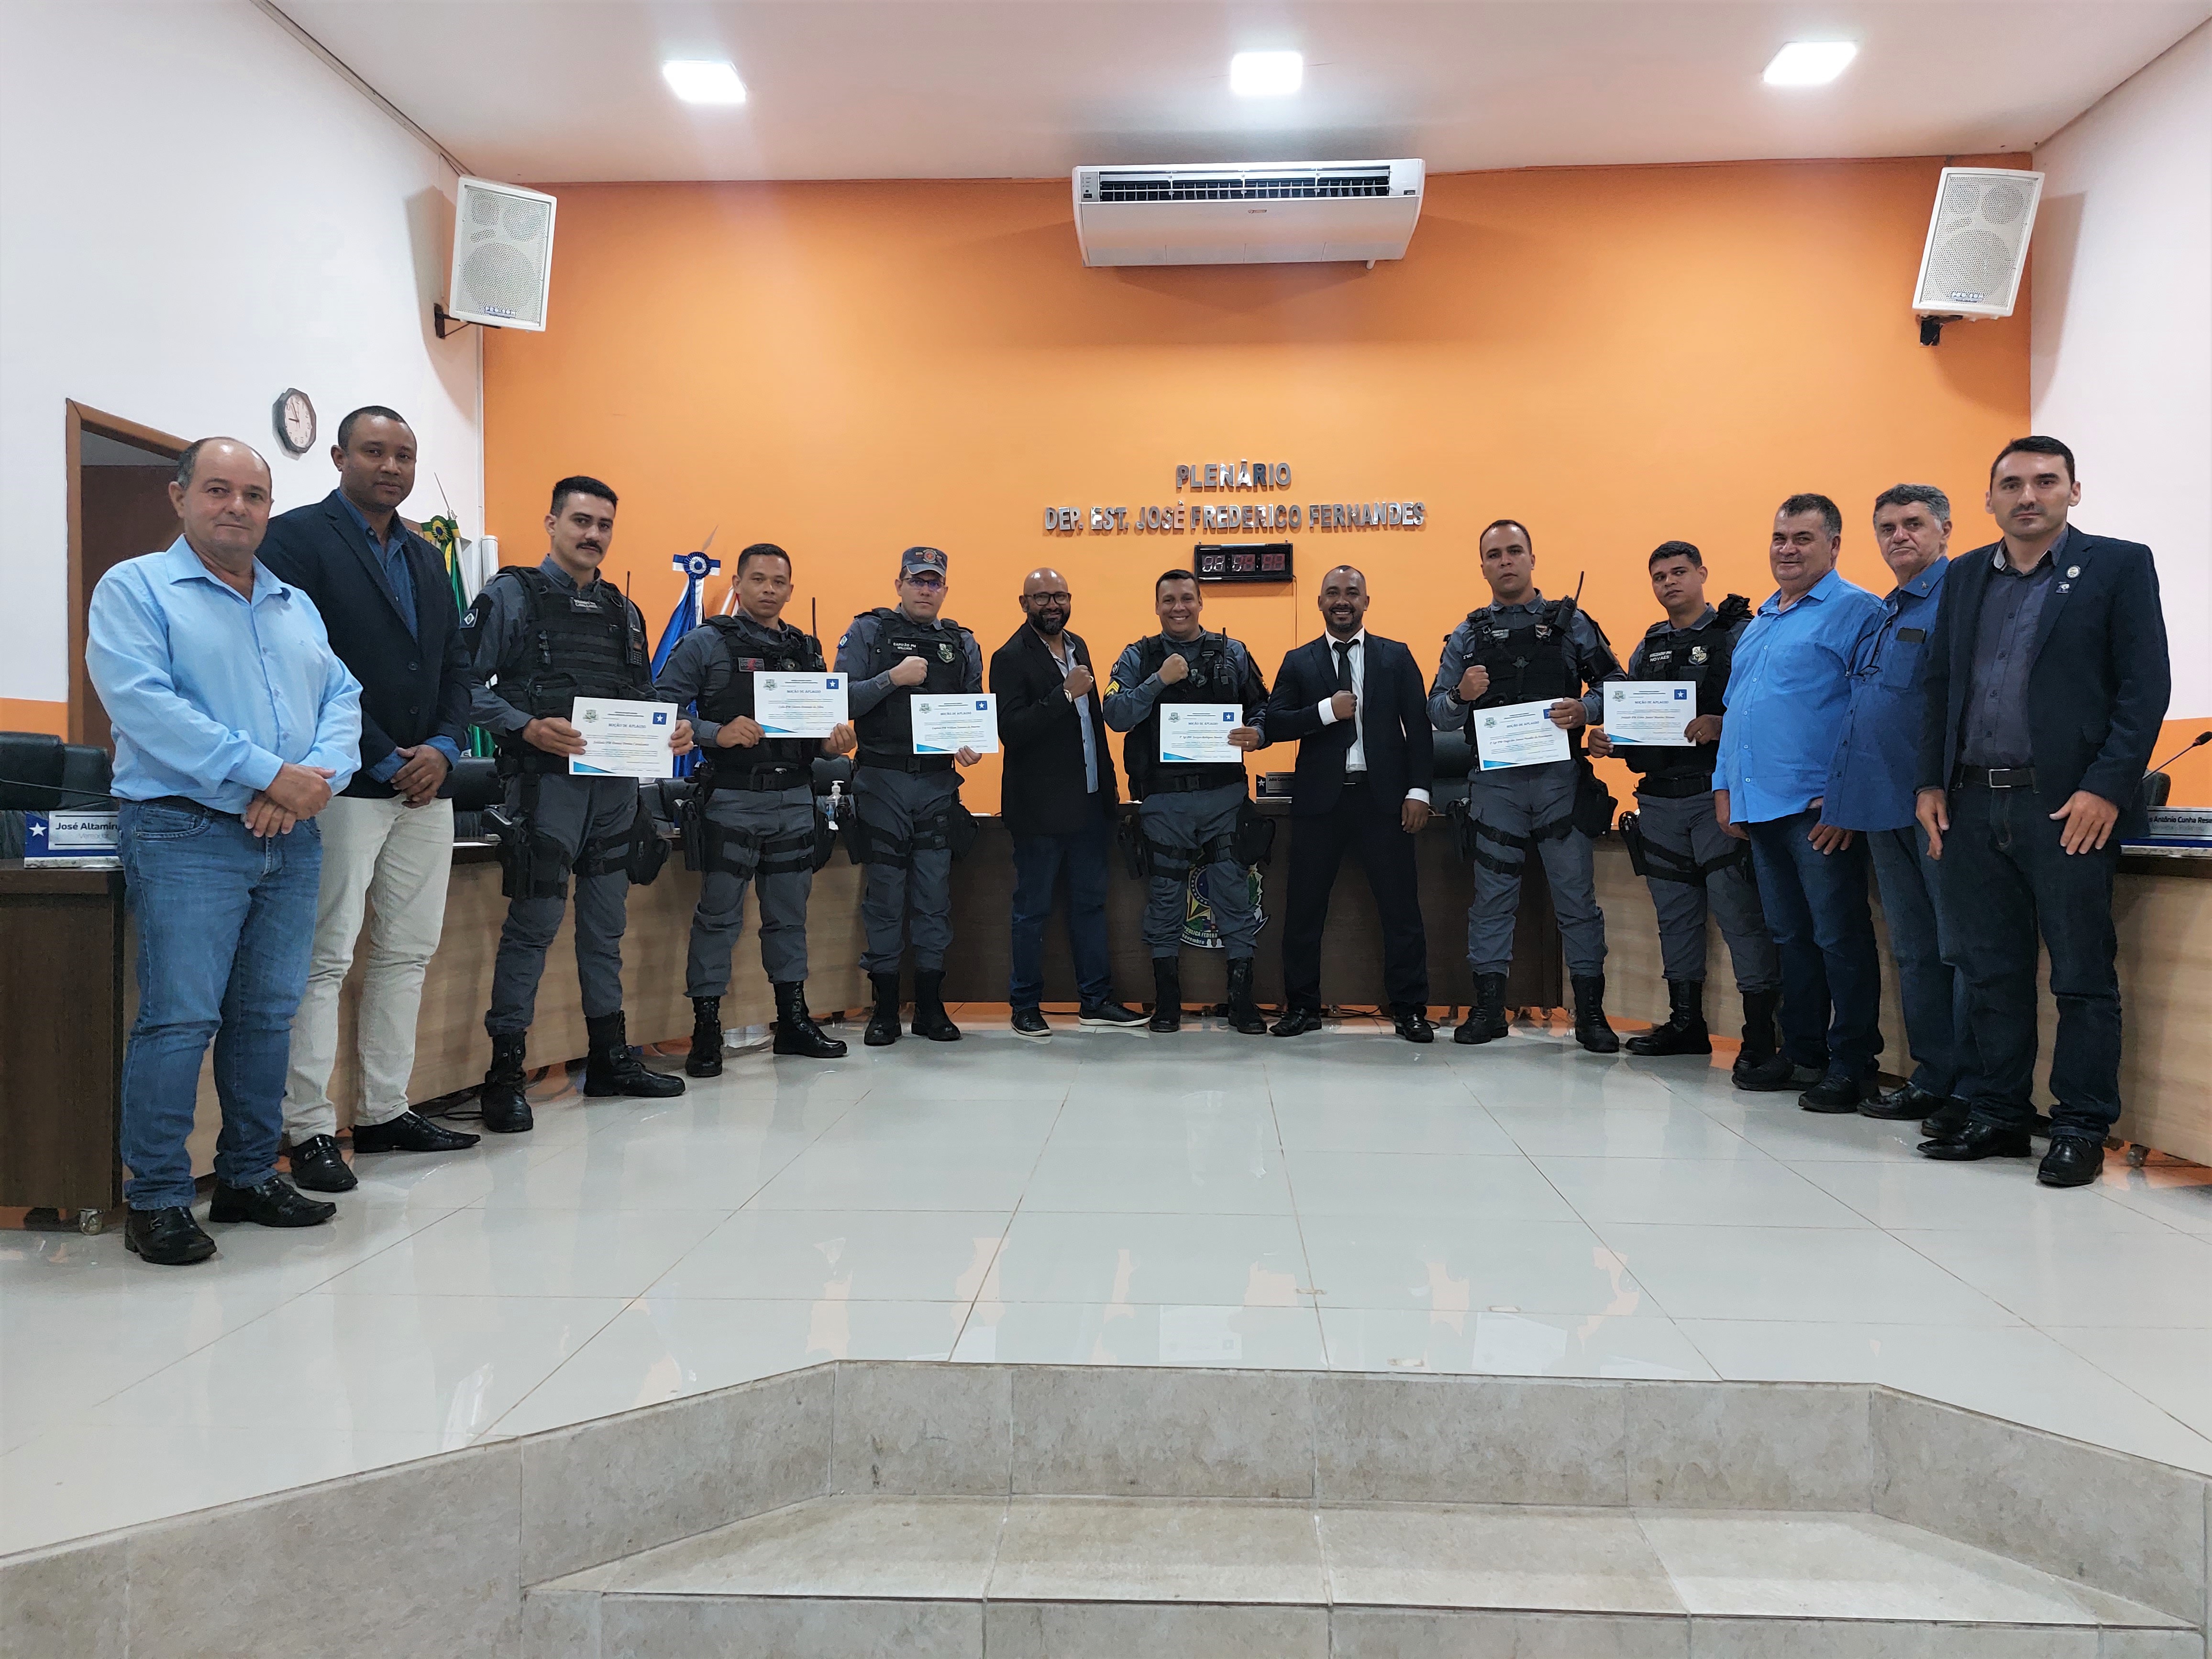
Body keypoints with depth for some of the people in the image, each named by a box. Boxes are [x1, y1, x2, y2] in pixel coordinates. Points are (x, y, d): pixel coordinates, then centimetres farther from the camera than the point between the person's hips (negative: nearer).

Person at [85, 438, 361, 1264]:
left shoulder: (297, 604, 19)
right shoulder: (134, 589, 1)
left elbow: (343, 699, 10)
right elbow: (144, 703, -13)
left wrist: (317, 779, -11)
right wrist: (270, 773, -18)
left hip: (291, 839, 6)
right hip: (186, 833, -5)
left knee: (269, 1015, 9)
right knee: (179, 1019, -9)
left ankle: (250, 1177, 20)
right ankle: (157, 1198, 1)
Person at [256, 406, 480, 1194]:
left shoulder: (426, 557, 19)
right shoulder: (297, 538, -3)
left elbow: (454, 664, 18)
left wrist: (444, 748, -1)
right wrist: (383, 761, -13)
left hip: (423, 786, 7)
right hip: (343, 786, -7)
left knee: (407, 953, 10)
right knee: (324, 958, -6)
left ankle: (385, 1112, 19)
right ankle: (311, 1130, 0)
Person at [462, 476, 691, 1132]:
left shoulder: (623, 610, 18)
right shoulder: (510, 596, -1)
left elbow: (643, 696, 20)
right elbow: (469, 682, -9)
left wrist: (673, 730, 0)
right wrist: (528, 728, -22)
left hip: (616, 784, 6)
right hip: (547, 782, -6)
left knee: (606, 922, 13)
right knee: (533, 923, -5)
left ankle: (610, 1058, 23)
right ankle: (504, 1075, 2)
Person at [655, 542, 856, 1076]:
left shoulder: (807, 649, 15)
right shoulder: (707, 642, -1)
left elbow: (824, 723, 19)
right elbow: (662, 708, -7)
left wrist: (834, 742, -3)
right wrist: (716, 734, -20)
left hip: (794, 798, 5)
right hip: (731, 798, -5)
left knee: (790, 912, 12)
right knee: (719, 915, -2)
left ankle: (793, 1020, 23)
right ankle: (706, 1030, 6)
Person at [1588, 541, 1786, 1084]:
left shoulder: (1737, 633, -1)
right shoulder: (1647, 649, 18)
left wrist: (1721, 725, -26)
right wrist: (1608, 742, 1)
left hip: (1718, 794, -6)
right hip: (1659, 797, 7)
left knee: (1738, 909, -10)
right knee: (1675, 913, 12)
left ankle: (1761, 1035, -7)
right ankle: (1686, 1023, 23)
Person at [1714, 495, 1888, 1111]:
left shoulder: (1856, 611, -6)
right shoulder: (1761, 620, 20)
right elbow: (1735, 707, 25)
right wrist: (1726, 785, 17)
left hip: (1820, 808, -8)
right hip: (1761, 805, 8)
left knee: (1839, 938, -3)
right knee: (1791, 937, 14)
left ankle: (1851, 1067, 4)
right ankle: (1803, 1056, 22)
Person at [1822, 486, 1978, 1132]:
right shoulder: (1882, 615, 19)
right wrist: (1847, 798, 19)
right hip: (1886, 806, 9)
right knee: (1914, 951, 13)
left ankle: (1974, 1091, 2)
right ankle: (1932, 1079, 21)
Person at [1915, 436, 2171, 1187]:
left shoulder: (2120, 565, 1)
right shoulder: (1966, 577, 15)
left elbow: (2146, 685, -5)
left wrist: (2107, 789, -13)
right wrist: (1932, 783, 7)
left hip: (2066, 806, -4)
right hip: (1972, 805, 5)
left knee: (2082, 975, 1)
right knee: (1990, 972, 9)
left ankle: (2082, 1130, 10)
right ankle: (1998, 1118, 19)